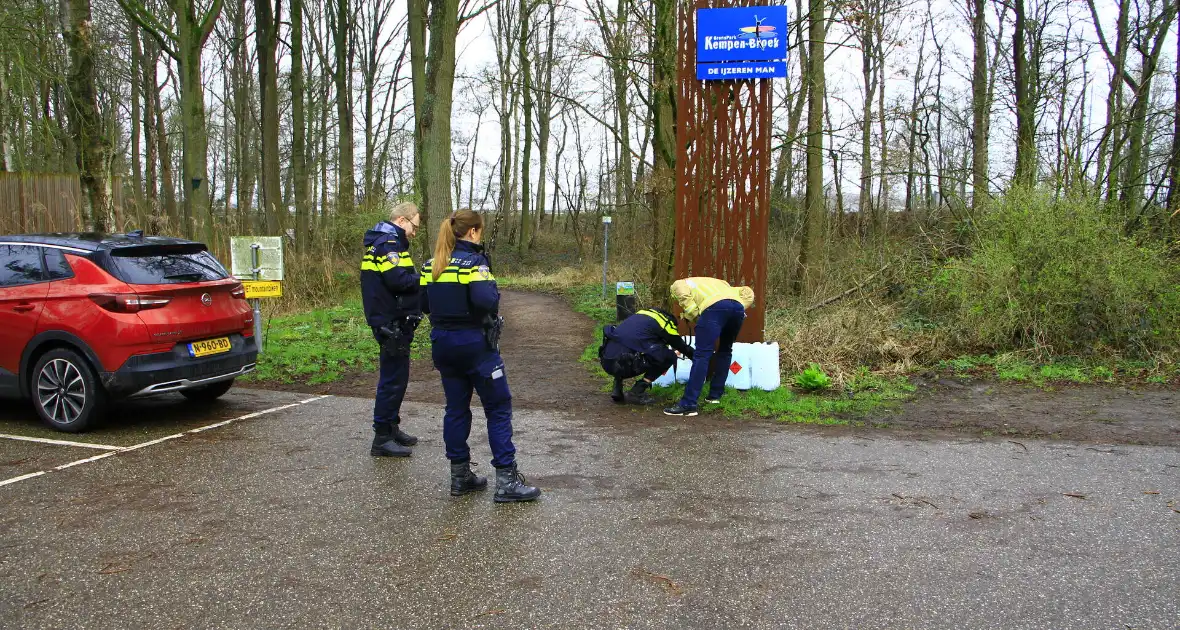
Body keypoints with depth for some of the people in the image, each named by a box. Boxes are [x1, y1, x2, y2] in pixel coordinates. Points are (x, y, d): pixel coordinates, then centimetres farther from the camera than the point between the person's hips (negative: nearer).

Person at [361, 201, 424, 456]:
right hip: (392, 323, -11)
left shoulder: (386, 242, 18)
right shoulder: (387, 243, -15)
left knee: (395, 377, 18)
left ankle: (392, 428, 29)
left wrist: (420, 275, 1)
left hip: (393, 323, 11)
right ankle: (382, 438, -1)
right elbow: (398, 280, -26)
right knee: (393, 379, -6)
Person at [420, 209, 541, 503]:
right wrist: (493, 290, -6)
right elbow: (485, 301, -27)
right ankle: (506, 479, 1)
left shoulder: (432, 265, 7)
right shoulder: (474, 261, -14)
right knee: (499, 408, 1)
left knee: (456, 408, 14)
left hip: (442, 343, 7)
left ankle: (460, 476, 20)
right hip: (474, 343, -7)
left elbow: (424, 304, 10)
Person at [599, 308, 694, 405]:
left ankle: (617, 389, 20)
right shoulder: (665, 322, 5)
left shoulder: (644, 315, 26)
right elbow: (682, 346, 19)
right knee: (669, 356, 7)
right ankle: (636, 393, 4)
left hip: (605, 361, 7)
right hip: (622, 364, -7)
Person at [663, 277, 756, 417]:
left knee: (702, 355, -7)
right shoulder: (720, 283, 45)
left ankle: (688, 405, -12)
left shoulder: (678, 284, 30)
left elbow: (684, 296, 4)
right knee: (725, 350, 25)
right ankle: (715, 395, 27)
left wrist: (694, 315, 11)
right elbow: (748, 292, 33)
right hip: (737, 307, 6)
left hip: (715, 307, -5)